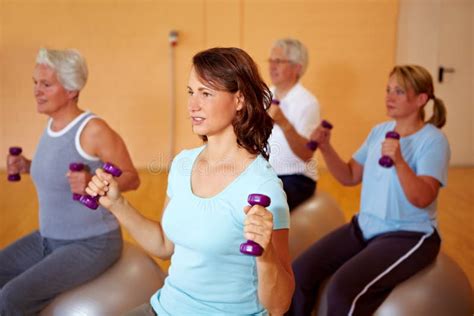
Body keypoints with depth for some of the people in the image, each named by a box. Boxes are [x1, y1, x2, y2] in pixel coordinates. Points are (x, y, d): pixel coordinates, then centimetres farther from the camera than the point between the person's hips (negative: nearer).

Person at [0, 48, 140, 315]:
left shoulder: (94, 129, -20)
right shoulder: (53, 125, 3)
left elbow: (132, 178, -13)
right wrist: (28, 166, 4)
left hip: (92, 244, -8)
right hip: (49, 239, 8)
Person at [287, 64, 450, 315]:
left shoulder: (433, 140, -12)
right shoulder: (379, 131, 8)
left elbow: (422, 199, -22)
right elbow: (349, 177, 12)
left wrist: (399, 162, -38)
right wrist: (326, 148, -3)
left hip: (409, 236, -6)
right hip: (365, 226, 7)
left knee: (343, 289, -27)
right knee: (301, 271, -11)